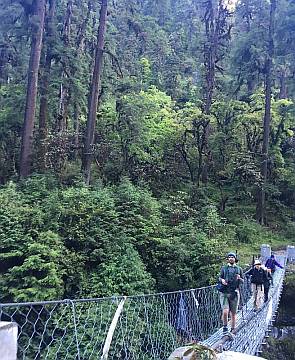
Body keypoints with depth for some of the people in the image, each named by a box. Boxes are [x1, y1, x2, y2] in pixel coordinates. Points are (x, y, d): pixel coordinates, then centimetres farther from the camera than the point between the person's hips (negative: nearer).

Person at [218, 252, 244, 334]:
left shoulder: (239, 269, 10)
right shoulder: (224, 268, 9)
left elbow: (242, 281, 11)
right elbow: (220, 278, 11)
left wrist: (239, 278, -11)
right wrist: (222, 280, -11)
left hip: (234, 293, 1)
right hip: (224, 293, -1)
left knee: (233, 313, 7)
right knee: (225, 312, -12)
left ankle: (233, 329, 24)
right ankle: (225, 327, 10)